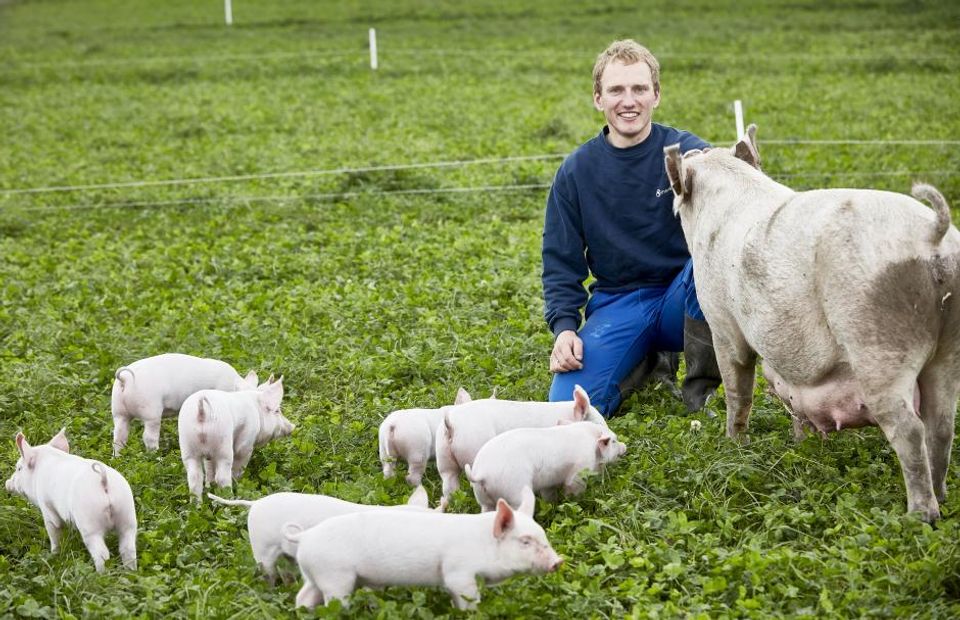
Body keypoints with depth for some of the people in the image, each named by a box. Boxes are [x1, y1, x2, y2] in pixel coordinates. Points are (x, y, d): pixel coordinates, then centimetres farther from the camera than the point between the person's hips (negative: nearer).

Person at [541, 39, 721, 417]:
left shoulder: (686, 152, -4)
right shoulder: (576, 171, 3)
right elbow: (561, 262, 7)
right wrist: (564, 327, -9)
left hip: (683, 299, -2)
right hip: (616, 304, 2)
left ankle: (701, 385, -13)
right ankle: (648, 361, 11)